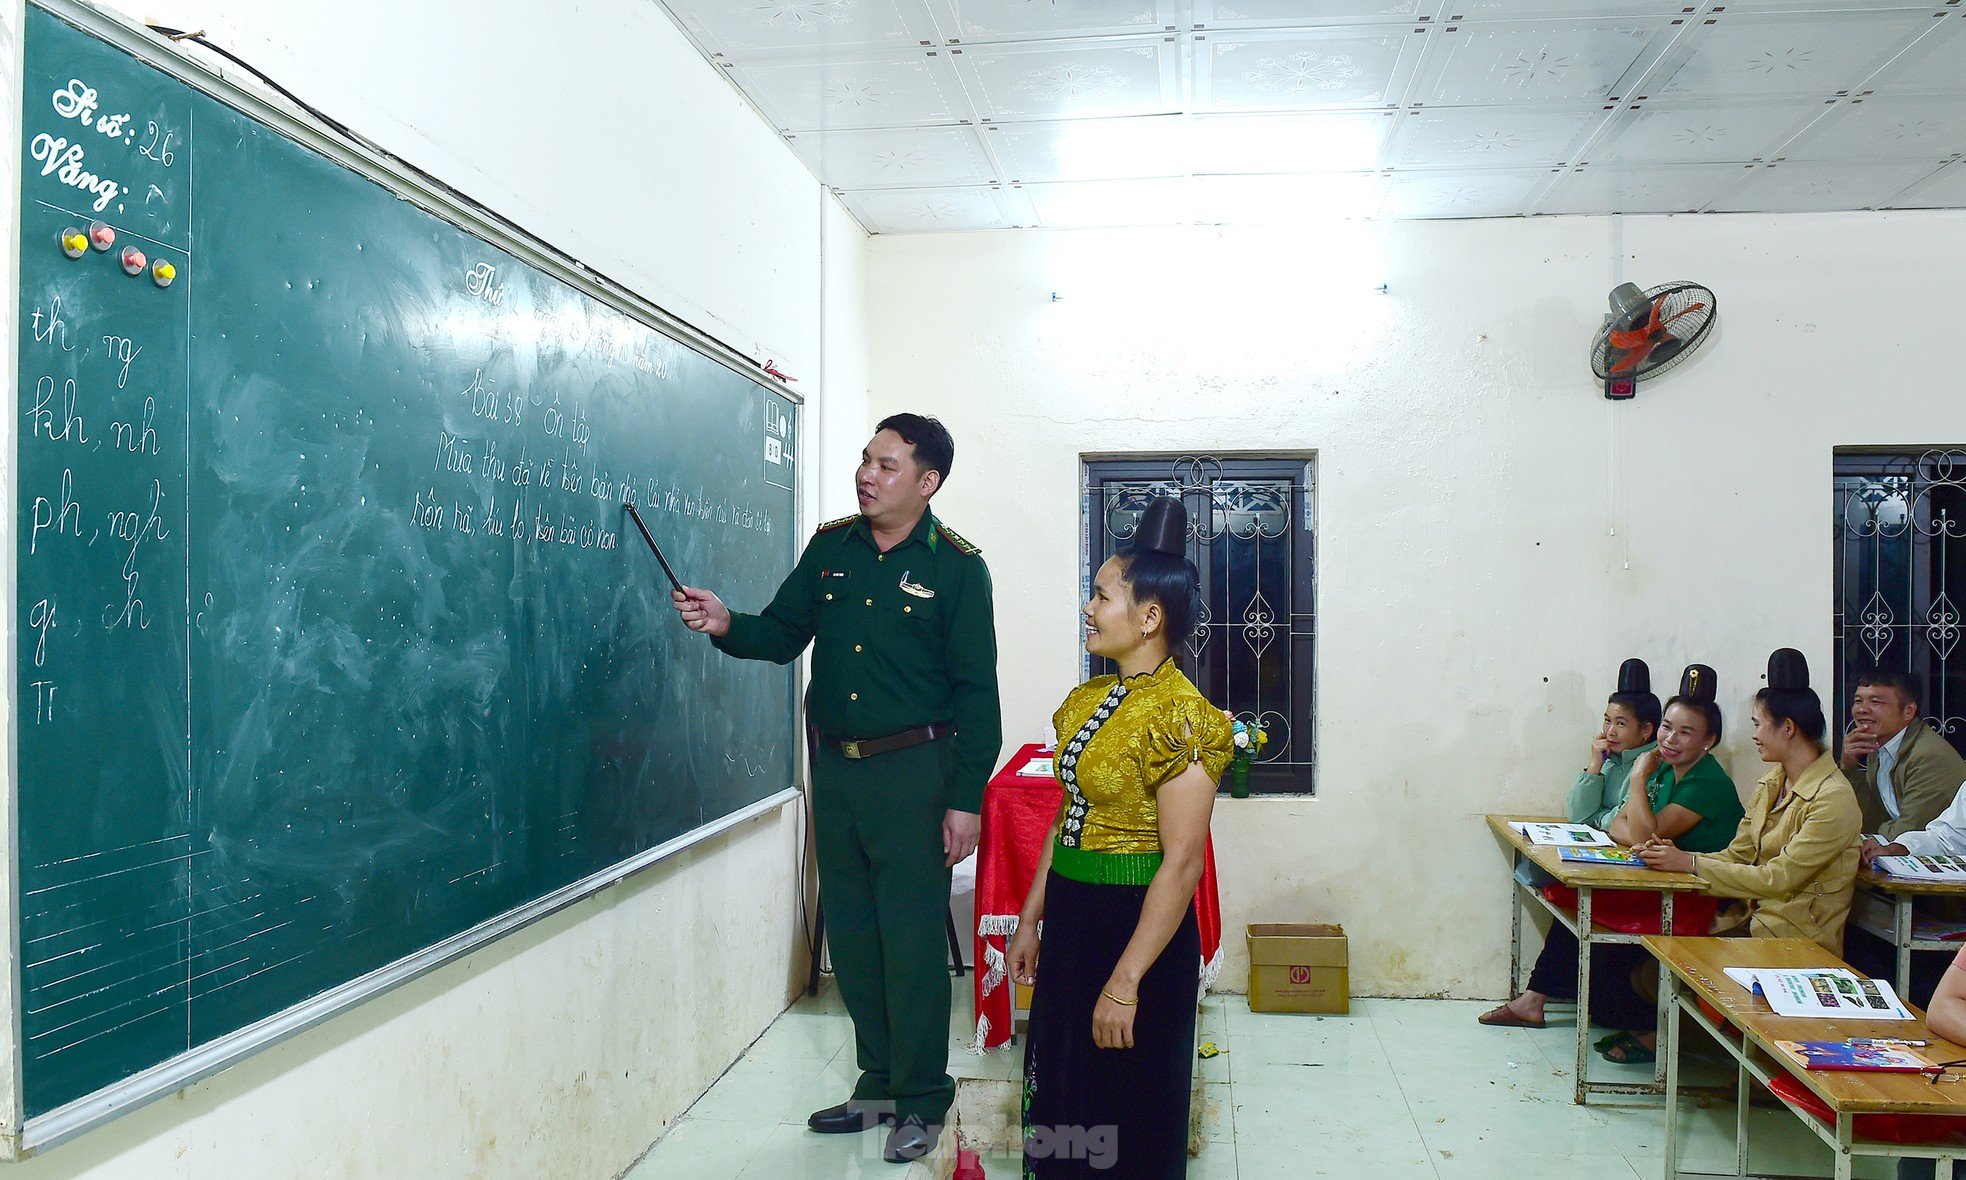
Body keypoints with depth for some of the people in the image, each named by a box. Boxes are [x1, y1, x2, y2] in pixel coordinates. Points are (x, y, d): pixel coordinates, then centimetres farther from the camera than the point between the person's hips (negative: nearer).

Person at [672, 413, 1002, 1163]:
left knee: (910, 940, 0)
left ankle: (922, 1100, 18)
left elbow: (977, 692, -9)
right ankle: (878, 1082, 30)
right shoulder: (831, 547, 5)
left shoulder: (956, 567, -9)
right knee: (851, 934, 14)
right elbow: (783, 634, 10)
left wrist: (966, 799, -12)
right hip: (834, 766, 5)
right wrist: (727, 624, -12)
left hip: (912, 771, -5)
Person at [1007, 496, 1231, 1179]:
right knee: (1062, 1093, 20)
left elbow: (1183, 861, -21)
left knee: (1128, 1116, 9)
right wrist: (1031, 919, 14)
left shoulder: (1178, 716, -19)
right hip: (1069, 917, 8)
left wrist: (1127, 980, -21)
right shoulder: (1090, 700, 6)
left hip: (1135, 926, -8)